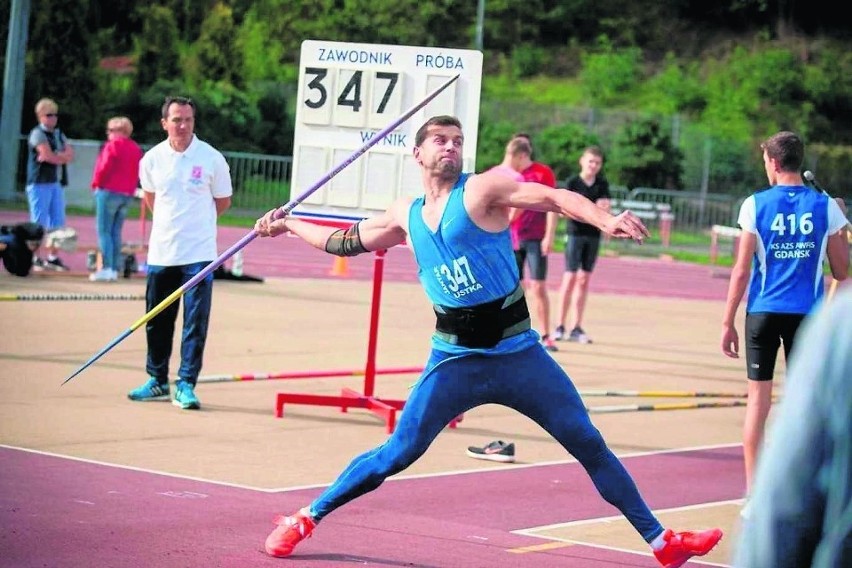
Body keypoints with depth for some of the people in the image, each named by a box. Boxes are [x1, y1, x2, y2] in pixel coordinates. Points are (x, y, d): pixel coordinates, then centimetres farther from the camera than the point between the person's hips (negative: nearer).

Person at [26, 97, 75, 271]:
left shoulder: (59, 135, 18)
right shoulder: (38, 133, -6)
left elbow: (70, 155, 7)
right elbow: (49, 156, -17)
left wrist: (54, 156, -10)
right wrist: (63, 156, 1)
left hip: (56, 183, 8)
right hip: (40, 183, -7)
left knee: (57, 223, 7)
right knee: (39, 223, -7)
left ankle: (52, 257, 13)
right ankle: (35, 258, -4)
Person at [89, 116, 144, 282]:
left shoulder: (112, 146, -11)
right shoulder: (136, 149, 11)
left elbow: (104, 168, -15)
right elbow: (137, 172, 10)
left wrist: (96, 183, -1)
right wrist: (130, 187, 14)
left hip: (109, 191, -7)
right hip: (128, 194, 7)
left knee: (104, 231, -4)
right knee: (116, 232, 12)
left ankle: (106, 268, -10)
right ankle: (115, 269, 9)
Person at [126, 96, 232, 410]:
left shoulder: (211, 158, -5)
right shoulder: (152, 159, 2)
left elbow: (223, 202, 7)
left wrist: (196, 222, 10)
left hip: (198, 255, -3)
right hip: (160, 253, 3)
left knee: (195, 323, -6)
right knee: (157, 321, 10)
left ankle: (186, 385, 0)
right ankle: (157, 381, 23)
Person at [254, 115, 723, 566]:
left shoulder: (481, 190, -5)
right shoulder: (406, 216, 8)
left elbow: (554, 198, -18)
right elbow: (347, 242, 25)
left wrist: (604, 220, -34)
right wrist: (288, 226, 30)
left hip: (520, 355, -2)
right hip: (454, 362, 2)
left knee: (590, 445, 0)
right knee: (396, 455, -3)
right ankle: (306, 518, 13)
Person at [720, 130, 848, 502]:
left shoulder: (756, 205, -3)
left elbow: (742, 270, -5)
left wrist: (727, 322, 1)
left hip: (764, 312, -1)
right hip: (807, 314, 1)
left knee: (758, 400, 5)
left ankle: (753, 496, 5)